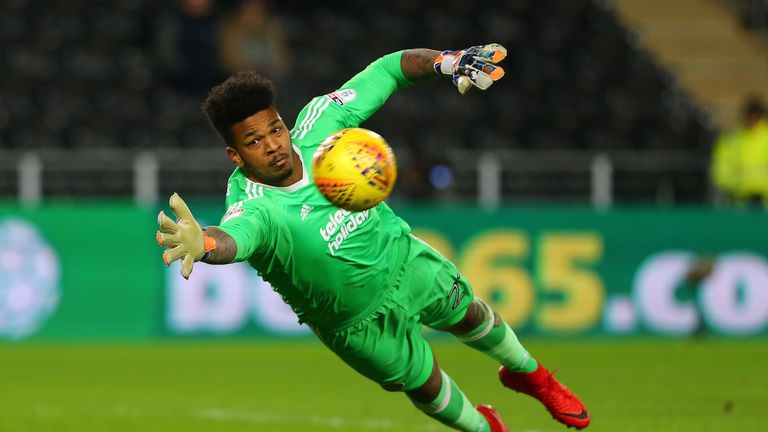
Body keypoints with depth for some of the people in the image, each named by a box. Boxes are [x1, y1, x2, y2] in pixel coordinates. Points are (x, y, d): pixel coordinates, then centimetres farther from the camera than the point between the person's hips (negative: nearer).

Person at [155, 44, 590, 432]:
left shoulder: (316, 127, -27)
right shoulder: (254, 207, -41)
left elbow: (386, 71, -14)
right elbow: (235, 236, -67)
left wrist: (448, 61, -30)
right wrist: (203, 243, -90)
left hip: (404, 258, 4)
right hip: (362, 322, -4)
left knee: (470, 315, 29)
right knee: (425, 385, 17)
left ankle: (528, 373, 62)